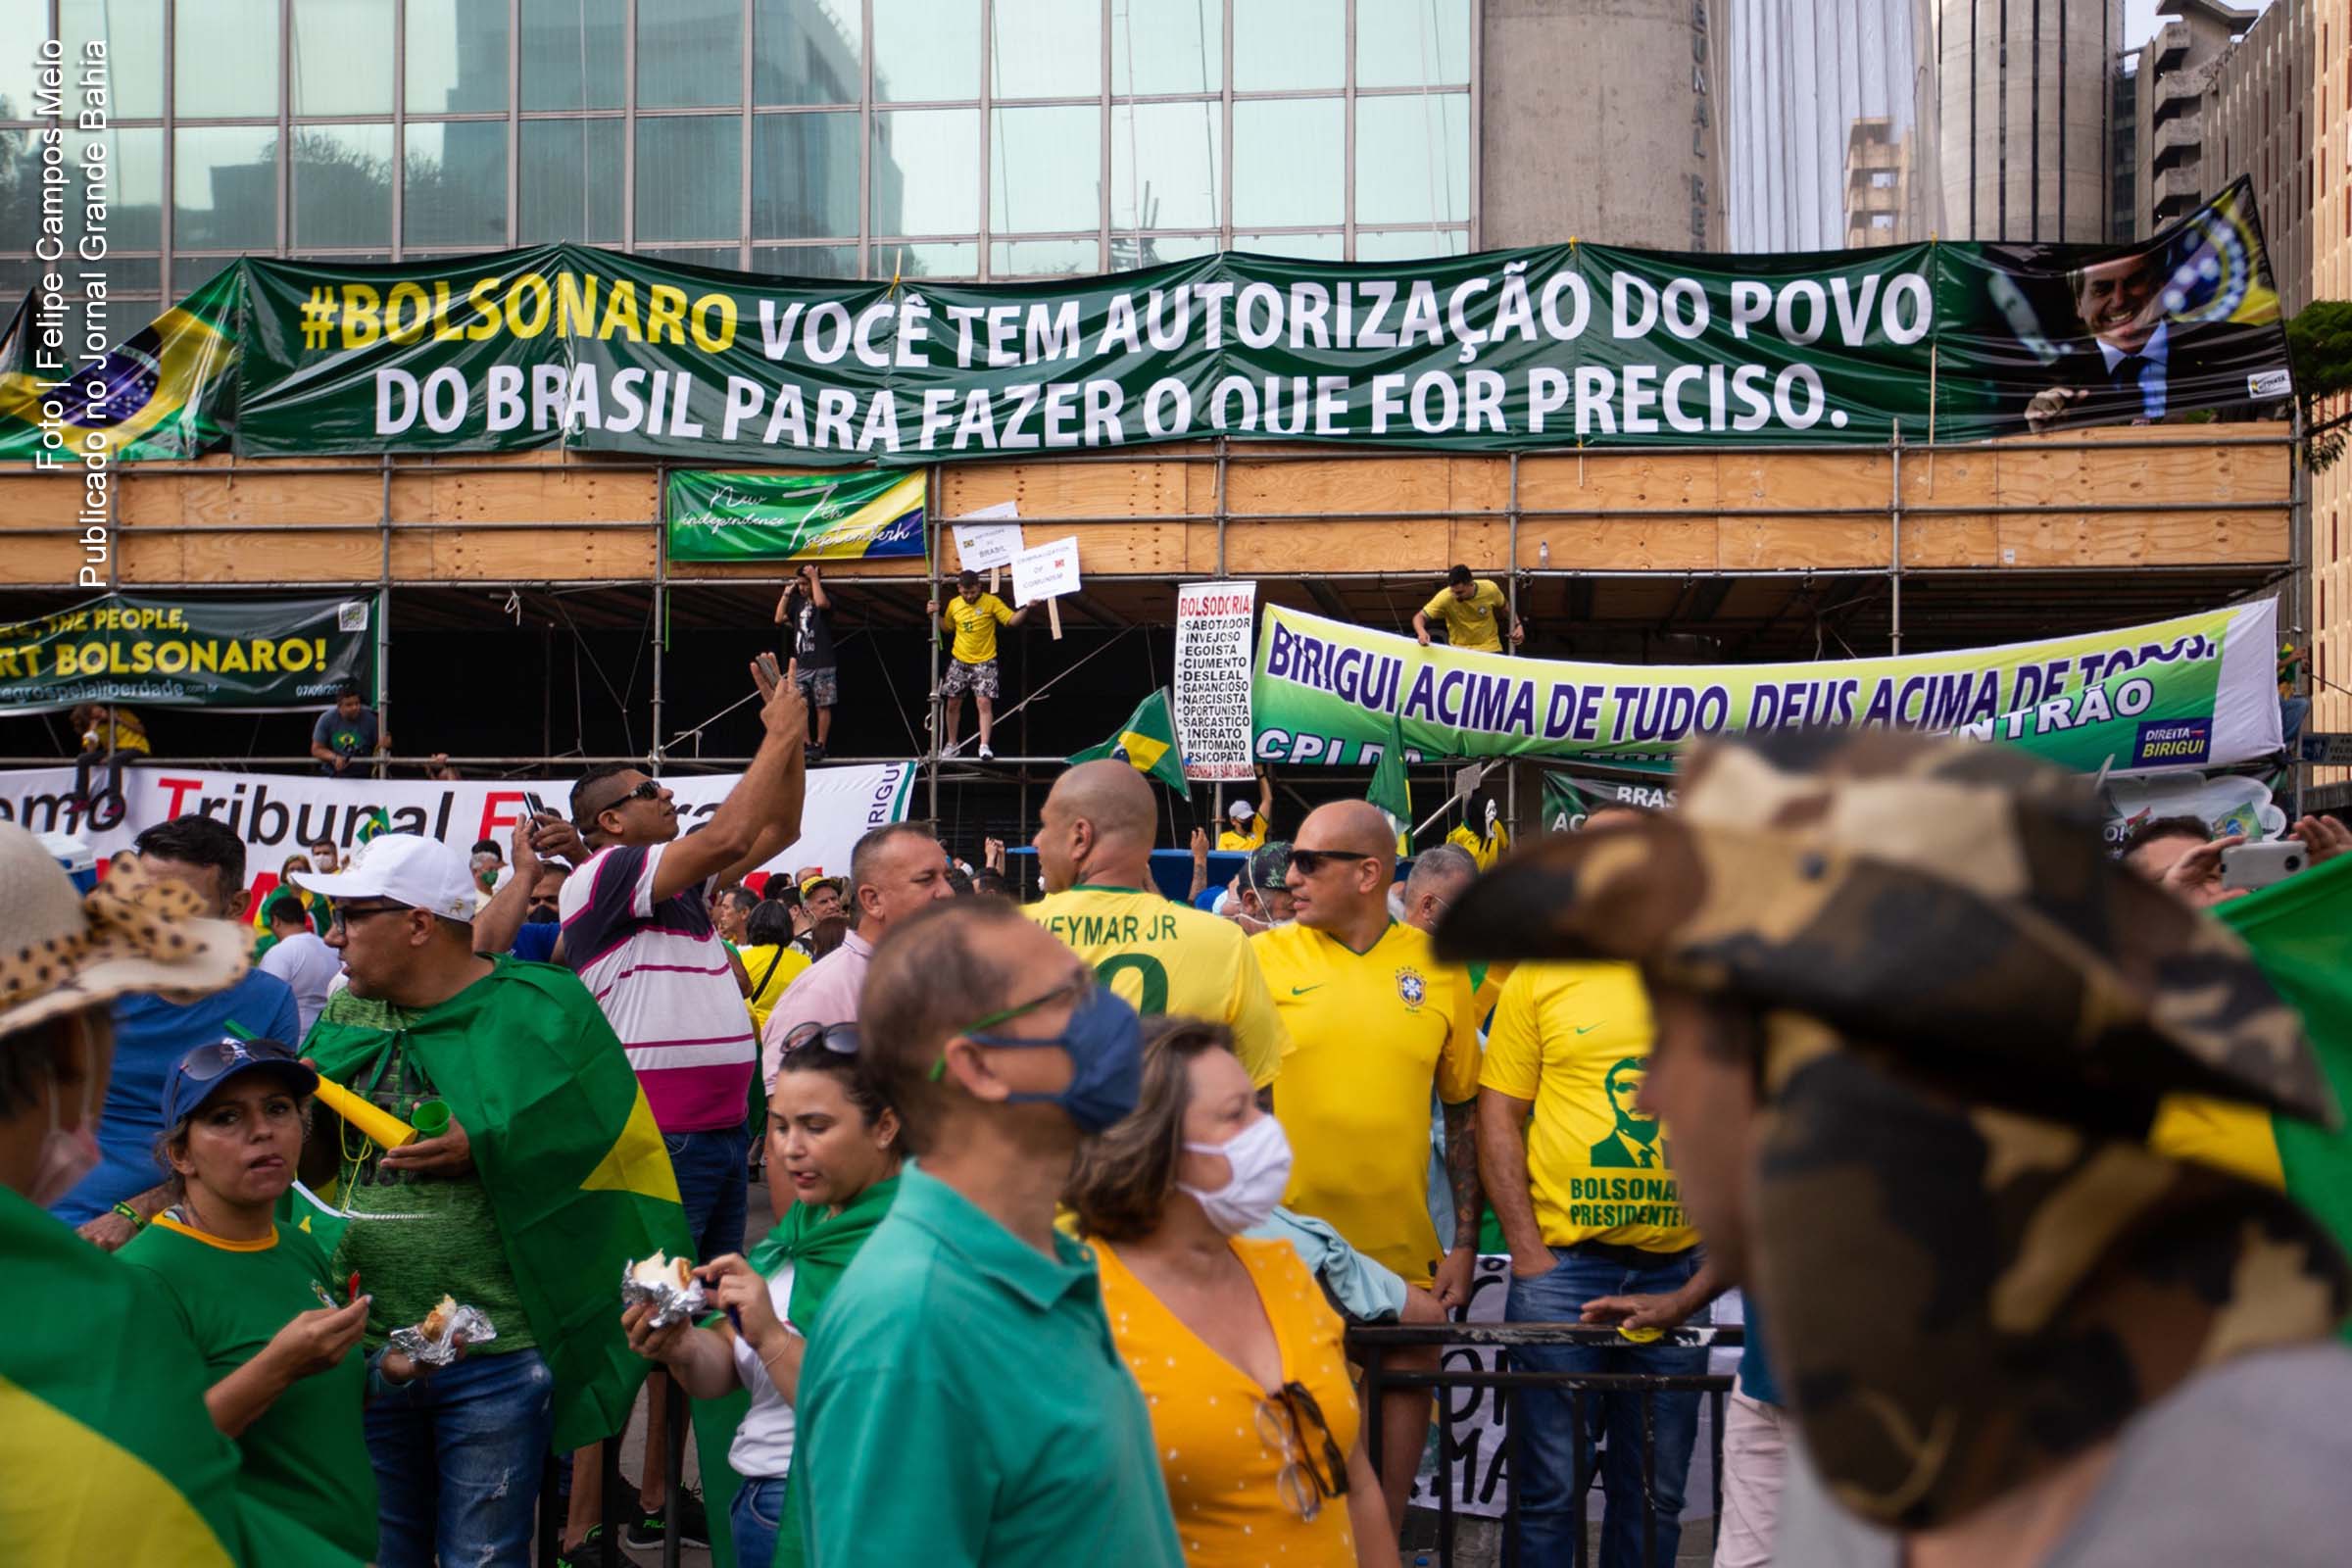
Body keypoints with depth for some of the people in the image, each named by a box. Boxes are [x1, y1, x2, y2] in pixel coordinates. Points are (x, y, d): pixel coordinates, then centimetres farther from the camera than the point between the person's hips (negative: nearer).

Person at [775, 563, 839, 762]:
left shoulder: (826, 600, -3)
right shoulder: (798, 602, 14)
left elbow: (821, 603, -27)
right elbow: (779, 619, 9)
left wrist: (815, 577, -18)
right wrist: (786, 594, 7)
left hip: (822, 665, -6)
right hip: (801, 665, 6)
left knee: (822, 707, 0)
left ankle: (820, 746, 5)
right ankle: (806, 745, 7)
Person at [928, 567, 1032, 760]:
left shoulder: (991, 602, -7)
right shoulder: (953, 604, 5)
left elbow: (1012, 620, -11)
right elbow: (947, 626, 21)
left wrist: (1026, 608, -26)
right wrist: (936, 614, 5)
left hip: (984, 662, -4)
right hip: (959, 661, 4)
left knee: (984, 702, -12)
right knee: (953, 704, 8)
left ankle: (984, 746, -12)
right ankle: (951, 744, 22)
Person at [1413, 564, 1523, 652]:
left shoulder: (1490, 589, -15)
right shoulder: (1445, 597, -23)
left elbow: (1505, 607, 7)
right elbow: (1419, 617, -19)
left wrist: (1517, 625, -5)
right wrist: (1422, 633, -40)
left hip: (1490, 649, 1)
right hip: (1459, 651, -1)